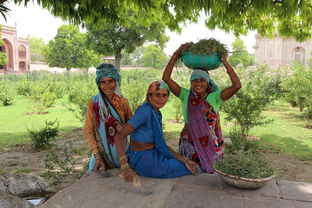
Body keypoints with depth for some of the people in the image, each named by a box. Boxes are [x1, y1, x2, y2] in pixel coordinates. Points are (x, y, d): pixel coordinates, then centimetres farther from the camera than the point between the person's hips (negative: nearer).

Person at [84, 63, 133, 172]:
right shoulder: (93, 103, -7)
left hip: (121, 151, 2)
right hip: (101, 152, -2)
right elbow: (88, 131, -5)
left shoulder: (123, 102, -1)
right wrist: (97, 156, -11)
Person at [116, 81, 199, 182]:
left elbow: (161, 144, 7)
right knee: (187, 168, 2)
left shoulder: (157, 114, 6)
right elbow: (120, 135, -29)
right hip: (144, 160, -8)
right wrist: (125, 167, -39)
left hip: (153, 154, 9)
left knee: (190, 165, 19)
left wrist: (184, 160, -1)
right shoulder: (145, 111, -22)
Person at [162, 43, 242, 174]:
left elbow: (237, 86, -15)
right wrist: (176, 56, -12)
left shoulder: (214, 97, -3)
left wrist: (225, 63, -13)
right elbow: (166, 78, -9)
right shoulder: (186, 96, -1)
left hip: (210, 144, 0)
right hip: (189, 142, 0)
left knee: (208, 172, 8)